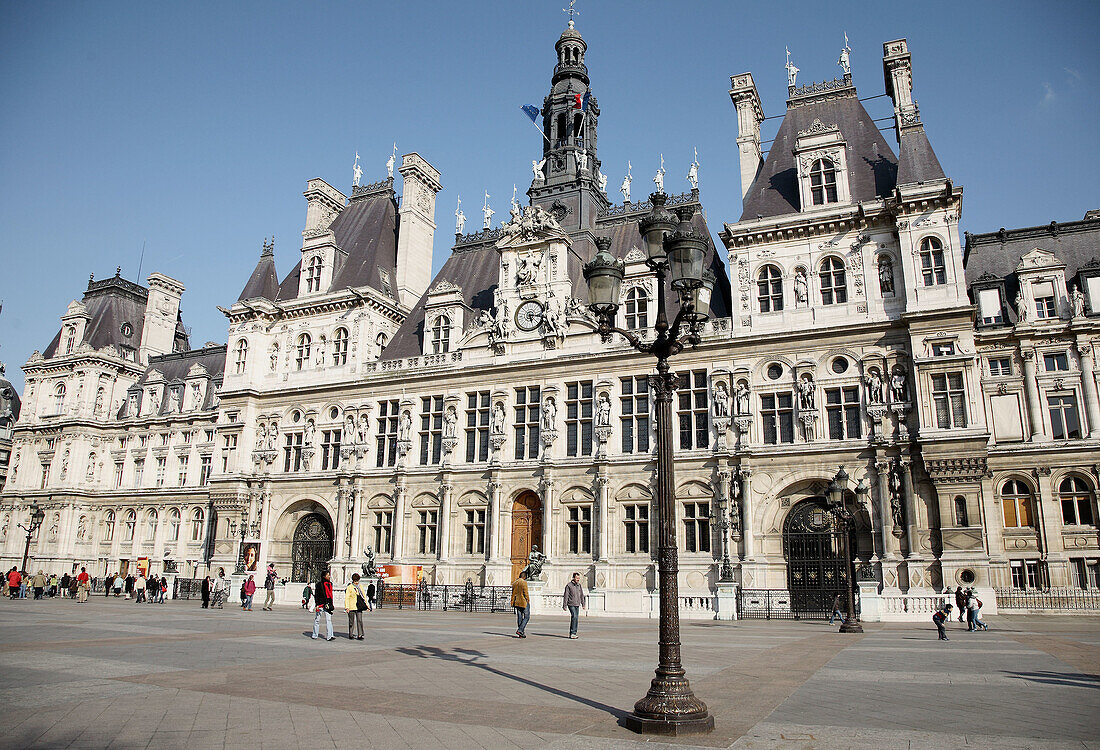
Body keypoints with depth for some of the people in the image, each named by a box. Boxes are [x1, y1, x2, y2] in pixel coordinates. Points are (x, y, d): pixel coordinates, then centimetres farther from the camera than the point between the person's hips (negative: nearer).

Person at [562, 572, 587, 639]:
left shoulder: (579, 585, 11)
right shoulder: (569, 585, -7)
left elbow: (582, 595, 16)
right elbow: (566, 596, -7)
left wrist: (583, 604, 11)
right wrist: (564, 605, -9)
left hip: (577, 605, 6)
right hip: (571, 604, -6)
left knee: (576, 619, 7)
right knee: (574, 617, -18)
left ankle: (571, 633, 16)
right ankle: (573, 633, -15)